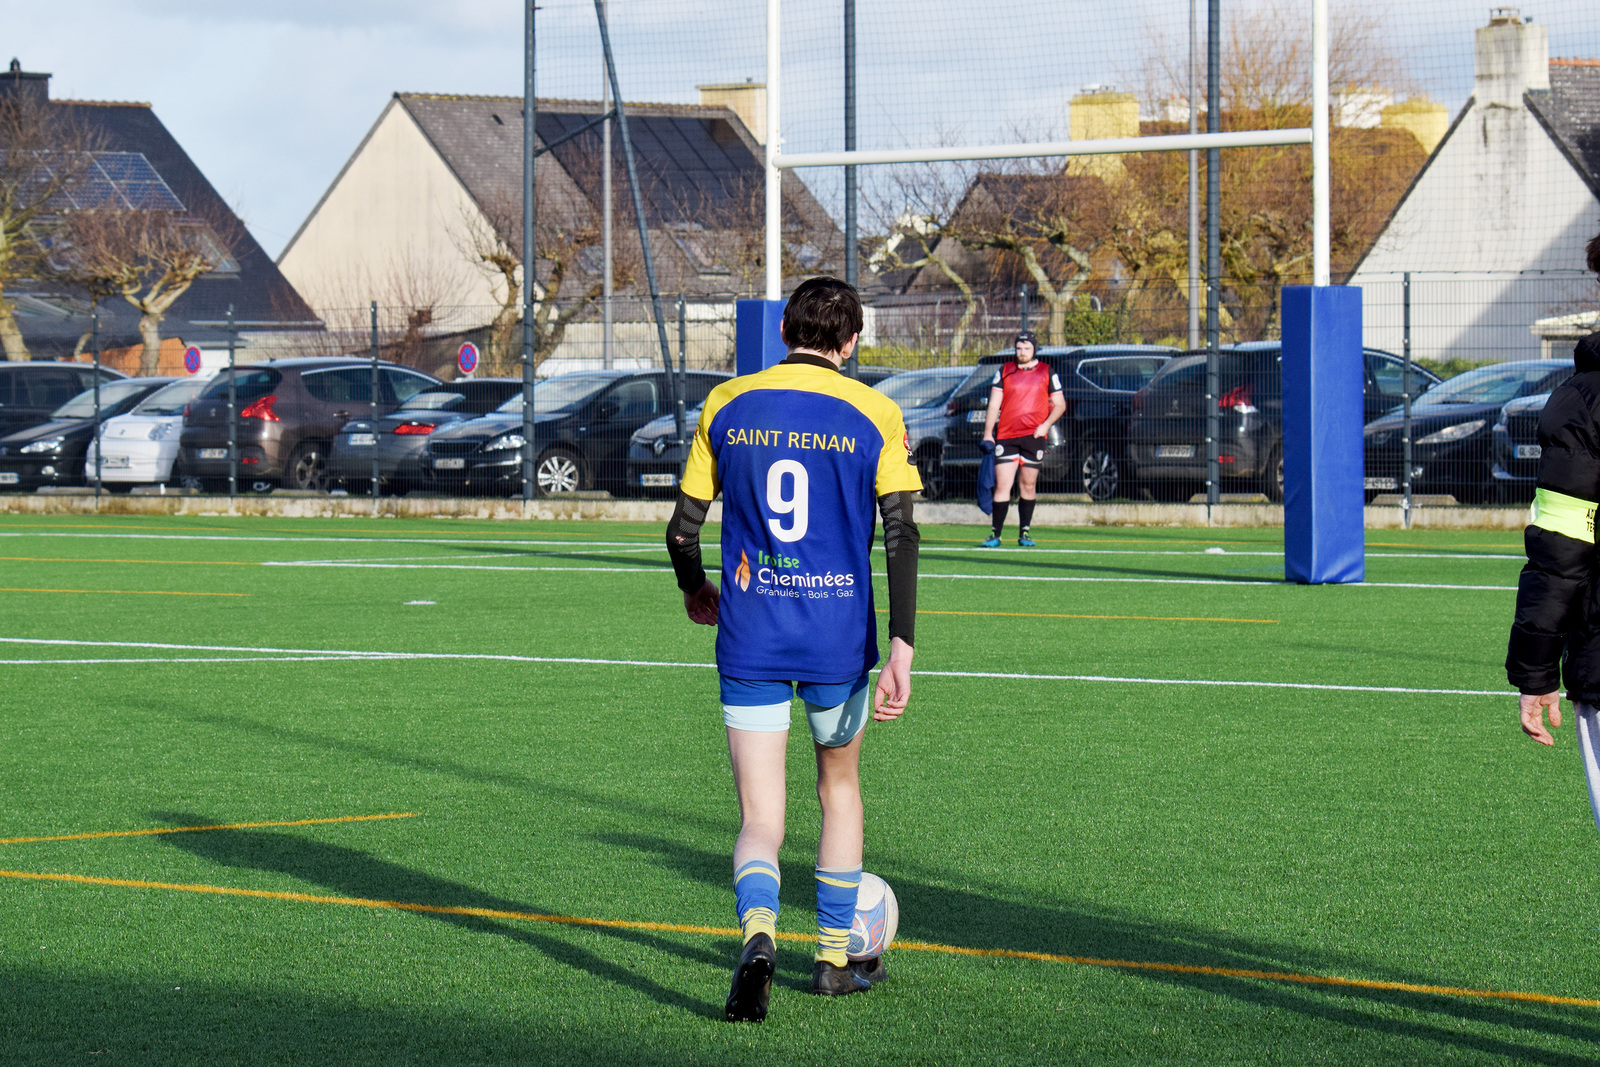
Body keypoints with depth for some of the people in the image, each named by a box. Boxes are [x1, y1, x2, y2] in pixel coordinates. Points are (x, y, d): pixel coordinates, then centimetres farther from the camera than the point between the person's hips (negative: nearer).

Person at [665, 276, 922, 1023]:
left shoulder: (726, 407, 3)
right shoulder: (873, 416, -2)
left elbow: (683, 528, 5)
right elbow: (901, 534, -10)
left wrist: (695, 590, 25)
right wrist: (902, 650, -11)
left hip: (750, 644, 0)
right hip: (840, 643, 0)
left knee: (760, 818, 1)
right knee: (839, 787, 24)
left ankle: (757, 932, -29)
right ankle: (835, 957, 31)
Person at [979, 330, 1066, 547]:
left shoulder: (1047, 373, 8)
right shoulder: (1004, 372, 10)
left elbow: (1060, 404, 10)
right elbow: (994, 405, 9)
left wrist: (1046, 424, -7)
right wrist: (988, 434, 1)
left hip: (1034, 435, 0)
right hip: (1006, 435, 0)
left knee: (1028, 485, 3)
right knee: (1002, 486, -6)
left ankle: (1025, 533, 12)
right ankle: (995, 534, -5)